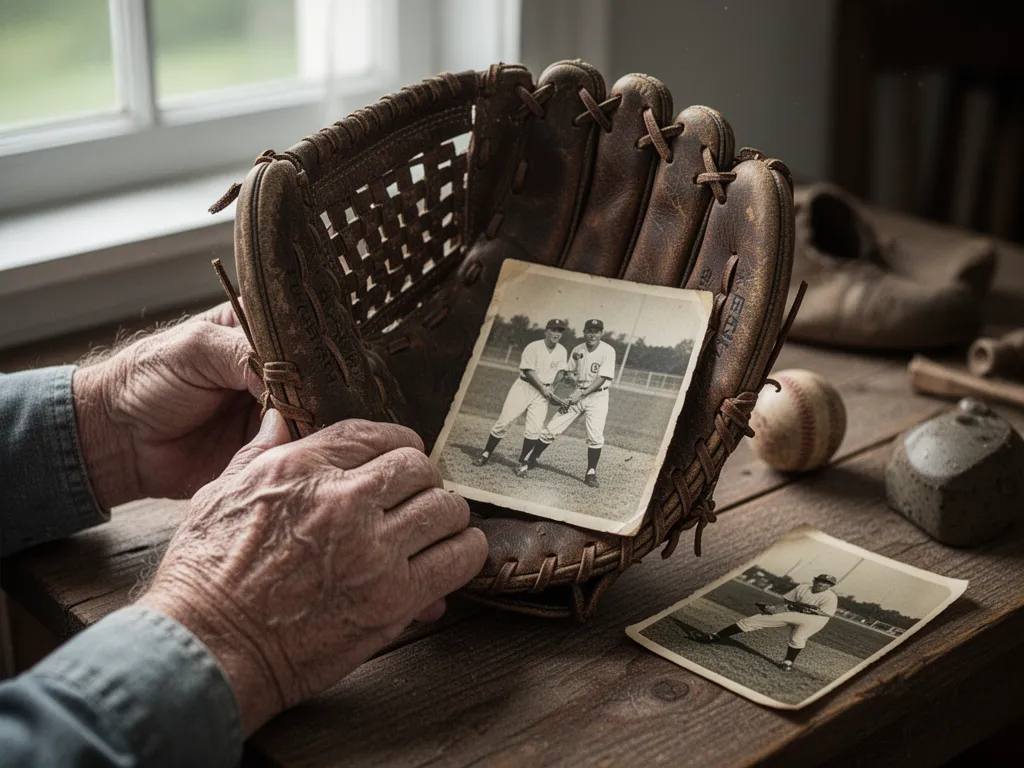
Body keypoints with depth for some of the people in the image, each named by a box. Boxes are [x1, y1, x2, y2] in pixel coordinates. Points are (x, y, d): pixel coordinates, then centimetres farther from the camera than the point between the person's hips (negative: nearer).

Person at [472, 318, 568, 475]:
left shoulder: (562, 351, 3)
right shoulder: (533, 347, -12)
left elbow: (561, 371, 11)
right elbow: (528, 371, -15)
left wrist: (552, 387, -4)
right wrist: (543, 388, -17)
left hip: (543, 391, 3)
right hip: (524, 387, -3)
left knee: (534, 429, -9)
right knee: (504, 422, -4)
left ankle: (522, 462, 6)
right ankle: (486, 454, 11)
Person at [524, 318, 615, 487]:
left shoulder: (608, 351, -12)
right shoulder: (577, 350, 2)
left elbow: (602, 378, -17)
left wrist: (582, 394, -22)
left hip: (597, 396, -3)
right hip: (577, 394, 3)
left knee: (595, 437, -13)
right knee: (551, 429, -1)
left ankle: (591, 473, 5)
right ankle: (530, 460, 12)